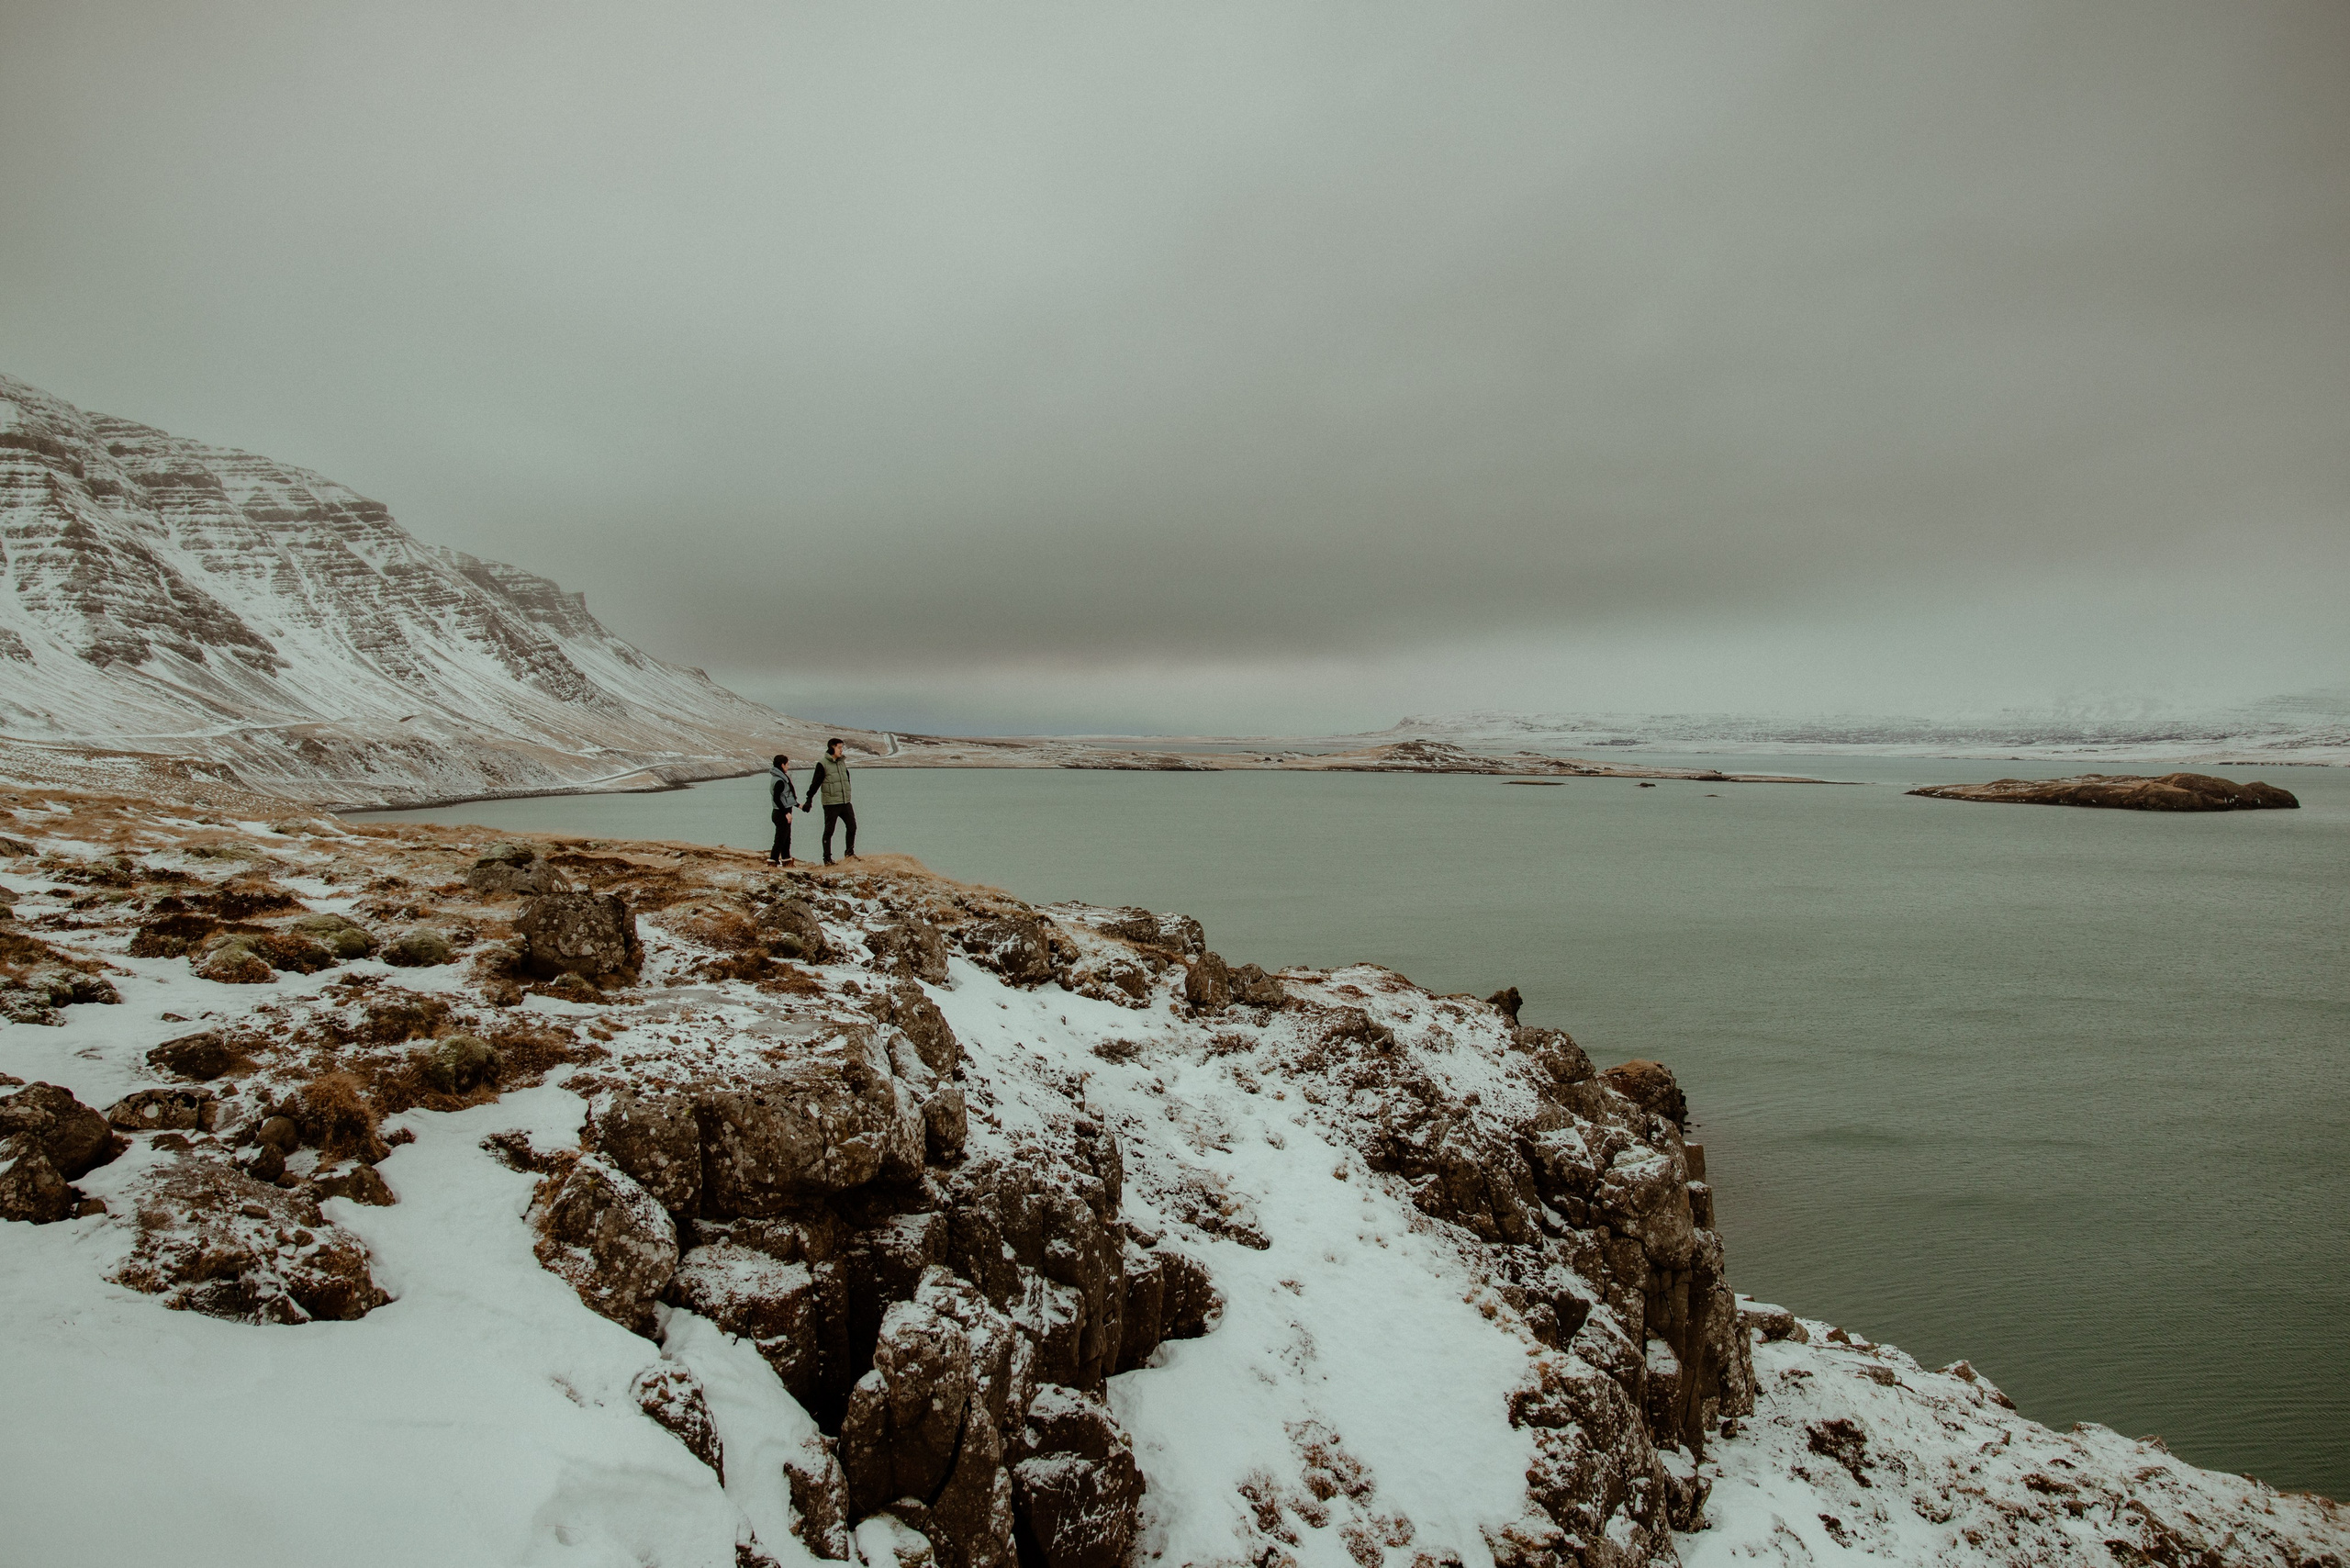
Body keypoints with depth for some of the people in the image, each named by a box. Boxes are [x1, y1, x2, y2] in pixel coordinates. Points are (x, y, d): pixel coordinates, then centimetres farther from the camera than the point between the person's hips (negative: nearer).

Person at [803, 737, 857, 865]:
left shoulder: (842, 762, 12)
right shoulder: (822, 765, -8)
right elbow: (815, 784, -9)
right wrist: (809, 801, -11)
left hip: (845, 802, 6)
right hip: (831, 804, -6)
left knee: (852, 826, 7)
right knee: (829, 831, 1)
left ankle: (849, 852, 23)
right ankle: (827, 859, 9)